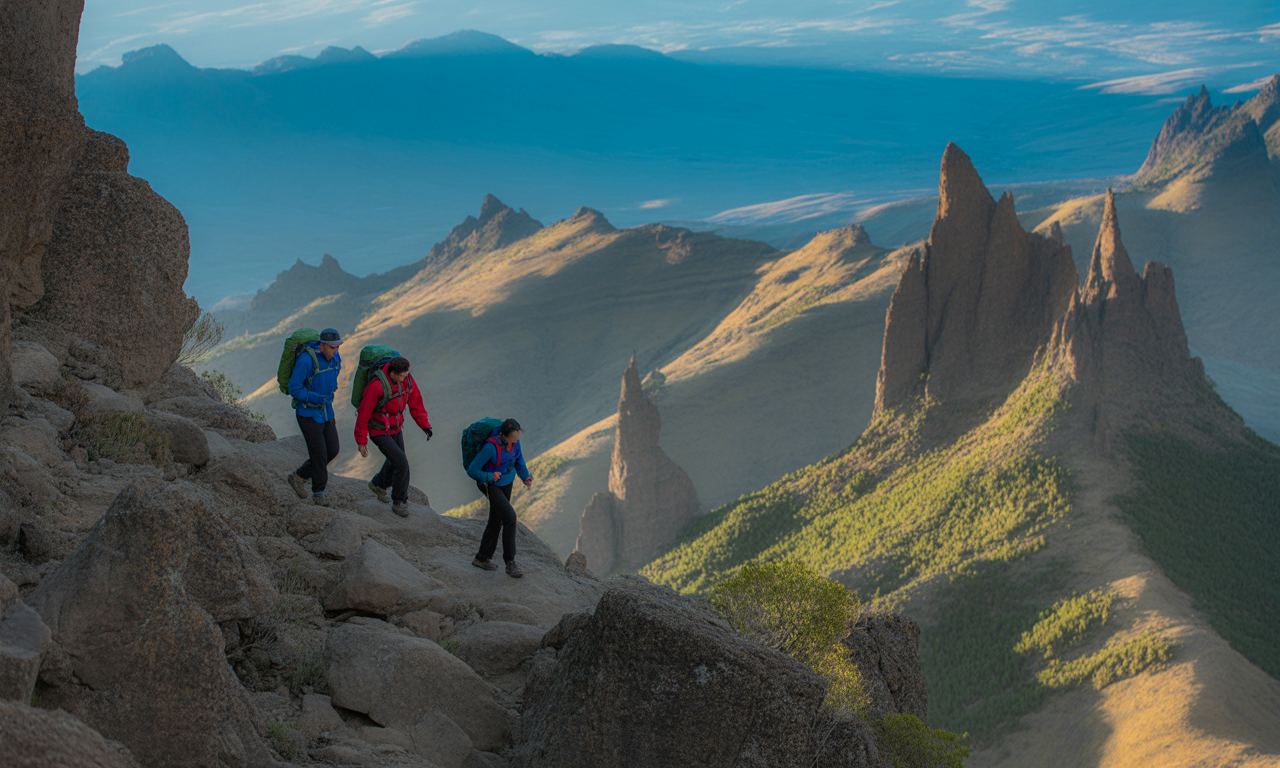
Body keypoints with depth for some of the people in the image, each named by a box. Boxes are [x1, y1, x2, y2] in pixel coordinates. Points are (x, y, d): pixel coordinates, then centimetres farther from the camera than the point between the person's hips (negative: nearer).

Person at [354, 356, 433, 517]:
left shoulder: (407, 379, -12)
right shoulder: (377, 386, -31)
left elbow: (415, 400, 3)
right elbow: (363, 413, -21)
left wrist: (425, 424, -3)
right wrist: (361, 441, -15)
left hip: (396, 428, 7)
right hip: (379, 432, -7)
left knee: (396, 461, 21)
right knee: (401, 463, -14)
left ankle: (378, 484, 51)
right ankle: (399, 502, 4)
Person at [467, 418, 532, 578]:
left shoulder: (515, 440, -12)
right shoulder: (491, 447, -32)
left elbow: (519, 460, 6)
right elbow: (472, 470, -23)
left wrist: (526, 477, -9)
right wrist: (490, 476, -35)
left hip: (507, 484, 7)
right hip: (491, 486, -7)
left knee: (496, 521, 17)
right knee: (510, 517, -19)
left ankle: (482, 558, 35)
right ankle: (510, 563, -9)